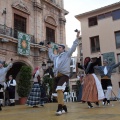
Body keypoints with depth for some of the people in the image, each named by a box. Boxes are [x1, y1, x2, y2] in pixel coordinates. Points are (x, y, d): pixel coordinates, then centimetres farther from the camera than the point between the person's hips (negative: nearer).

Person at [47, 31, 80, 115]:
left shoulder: (67, 54, 10)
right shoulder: (56, 57, 26)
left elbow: (73, 47, 3)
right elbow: (50, 55, 47)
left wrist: (77, 38, 2)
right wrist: (50, 48, 55)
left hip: (64, 75, -7)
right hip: (57, 76, 7)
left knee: (59, 90, -26)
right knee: (59, 92, 5)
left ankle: (60, 108, -27)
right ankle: (64, 108, 18)